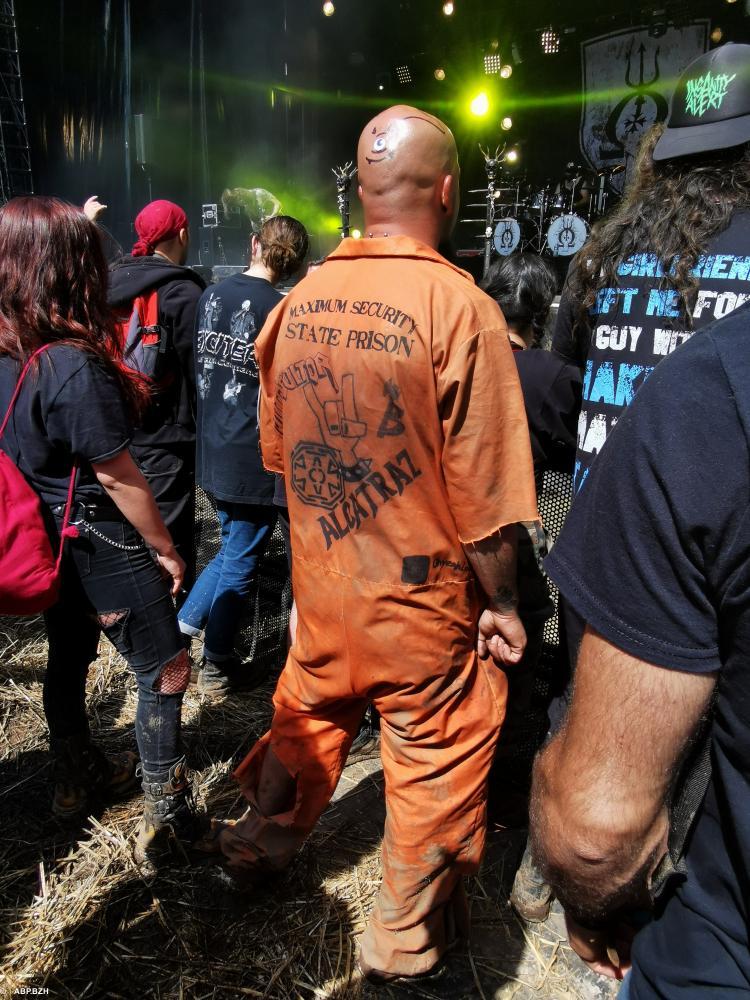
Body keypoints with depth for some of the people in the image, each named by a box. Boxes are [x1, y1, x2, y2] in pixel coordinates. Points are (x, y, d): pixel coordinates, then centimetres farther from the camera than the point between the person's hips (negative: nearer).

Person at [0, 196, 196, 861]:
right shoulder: (76, 365, -26)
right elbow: (118, 479, -20)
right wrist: (165, 550, -10)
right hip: (104, 545, -8)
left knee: (69, 658, 24)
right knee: (165, 670, 7)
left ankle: (77, 779, 45)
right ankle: (165, 814, 18)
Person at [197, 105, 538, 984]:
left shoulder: (298, 301, -2)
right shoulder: (461, 306, -18)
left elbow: (276, 451, 8)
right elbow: (483, 491, -17)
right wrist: (501, 602, -3)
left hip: (320, 583, 5)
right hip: (421, 597, -4)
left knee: (308, 715, 27)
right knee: (434, 757, 16)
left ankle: (261, 845, 50)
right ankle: (406, 940, 37)